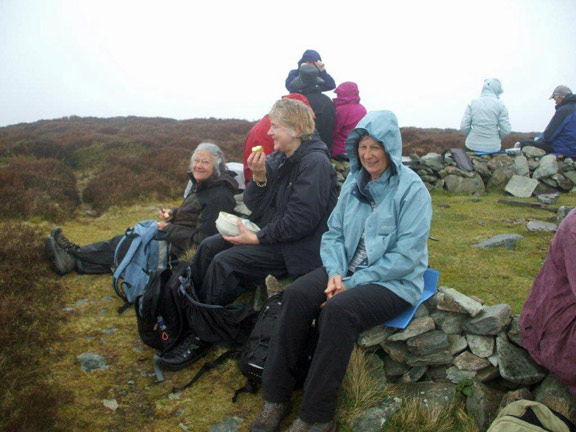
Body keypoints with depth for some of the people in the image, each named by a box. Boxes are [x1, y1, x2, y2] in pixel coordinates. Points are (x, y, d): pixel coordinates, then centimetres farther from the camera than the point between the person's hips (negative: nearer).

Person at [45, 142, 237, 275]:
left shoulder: (218, 196, -22)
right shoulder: (199, 184, 10)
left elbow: (201, 238, -25)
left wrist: (168, 229, -16)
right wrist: (172, 214, 2)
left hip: (180, 249, -9)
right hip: (174, 236, 9)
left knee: (124, 245, -5)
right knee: (124, 240, 3)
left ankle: (73, 258, 9)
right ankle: (73, 260, 7)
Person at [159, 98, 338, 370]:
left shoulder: (315, 163, -18)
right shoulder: (278, 158, 10)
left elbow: (301, 222, -23)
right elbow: (253, 205, 8)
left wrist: (257, 238, -18)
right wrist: (259, 177, -11)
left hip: (296, 245, -9)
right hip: (268, 231, 9)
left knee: (225, 263, -21)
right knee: (209, 247, -1)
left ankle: (200, 337, -5)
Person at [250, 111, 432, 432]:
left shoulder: (412, 189, -11)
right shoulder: (354, 182, 8)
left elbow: (406, 256, -16)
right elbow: (334, 233, 10)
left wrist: (353, 283, -18)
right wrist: (336, 272, -9)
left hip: (396, 282, -5)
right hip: (348, 270, 6)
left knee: (338, 309, -33)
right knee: (297, 294, -21)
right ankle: (276, 399, -10)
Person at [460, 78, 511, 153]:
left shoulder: (472, 103, -2)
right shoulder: (500, 104, -5)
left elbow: (464, 126, -6)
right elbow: (506, 130, -7)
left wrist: (472, 136, 11)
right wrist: (497, 137, 12)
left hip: (473, 146, 1)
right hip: (493, 147, -1)